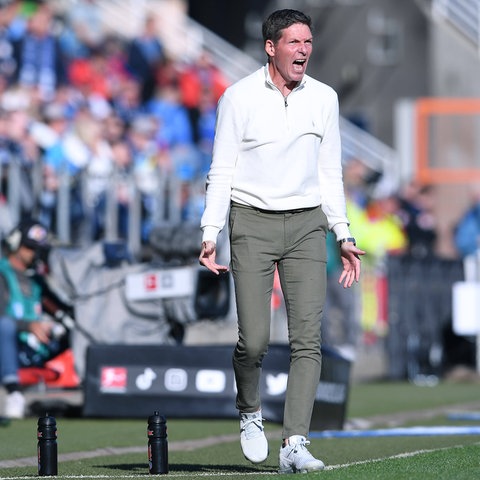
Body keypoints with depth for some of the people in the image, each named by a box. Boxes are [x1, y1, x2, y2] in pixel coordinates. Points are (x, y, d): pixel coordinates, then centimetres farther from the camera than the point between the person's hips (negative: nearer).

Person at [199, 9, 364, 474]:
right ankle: (249, 411, 22)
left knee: (307, 338, -8)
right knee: (254, 340, -9)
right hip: (253, 225, -3)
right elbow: (221, 171, -2)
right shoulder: (239, 97, -3)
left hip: (307, 225, 3)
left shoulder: (324, 98, 8)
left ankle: (294, 445, -10)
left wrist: (344, 235, 9)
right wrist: (210, 235, -10)